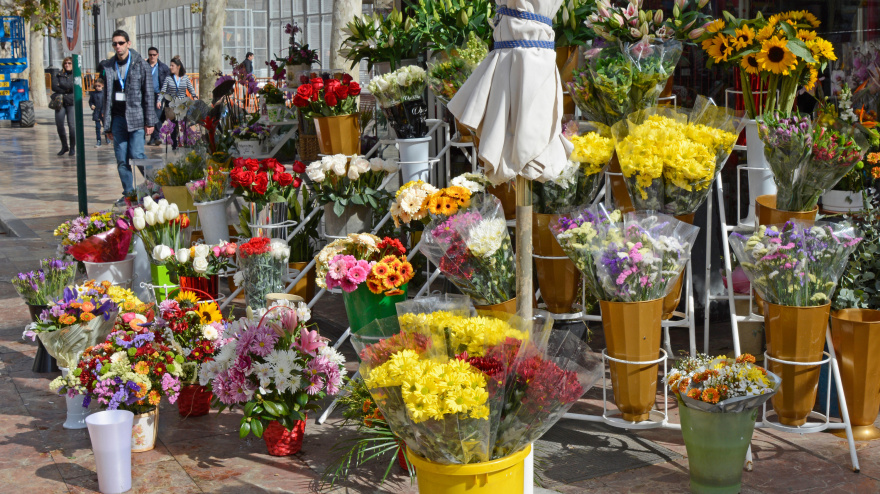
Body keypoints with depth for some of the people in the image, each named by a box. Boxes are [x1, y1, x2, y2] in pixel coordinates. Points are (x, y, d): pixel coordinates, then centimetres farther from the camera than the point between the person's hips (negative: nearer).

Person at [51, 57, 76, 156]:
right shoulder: (58, 75, 11)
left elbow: (73, 87, -11)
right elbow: (54, 87, -2)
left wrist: (61, 85, -5)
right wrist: (67, 89, -5)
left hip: (72, 103, -3)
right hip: (60, 103, 3)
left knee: (72, 125, -7)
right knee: (59, 125, 1)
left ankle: (72, 148, 6)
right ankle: (64, 146, 18)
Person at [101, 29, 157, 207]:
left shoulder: (140, 64, 0)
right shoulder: (109, 67, 12)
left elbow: (149, 94, -1)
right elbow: (107, 97, 15)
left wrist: (150, 122, -6)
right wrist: (107, 125, 11)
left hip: (136, 117, -4)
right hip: (118, 117, 4)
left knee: (137, 155, -12)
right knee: (121, 159, 3)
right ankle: (128, 193, 12)